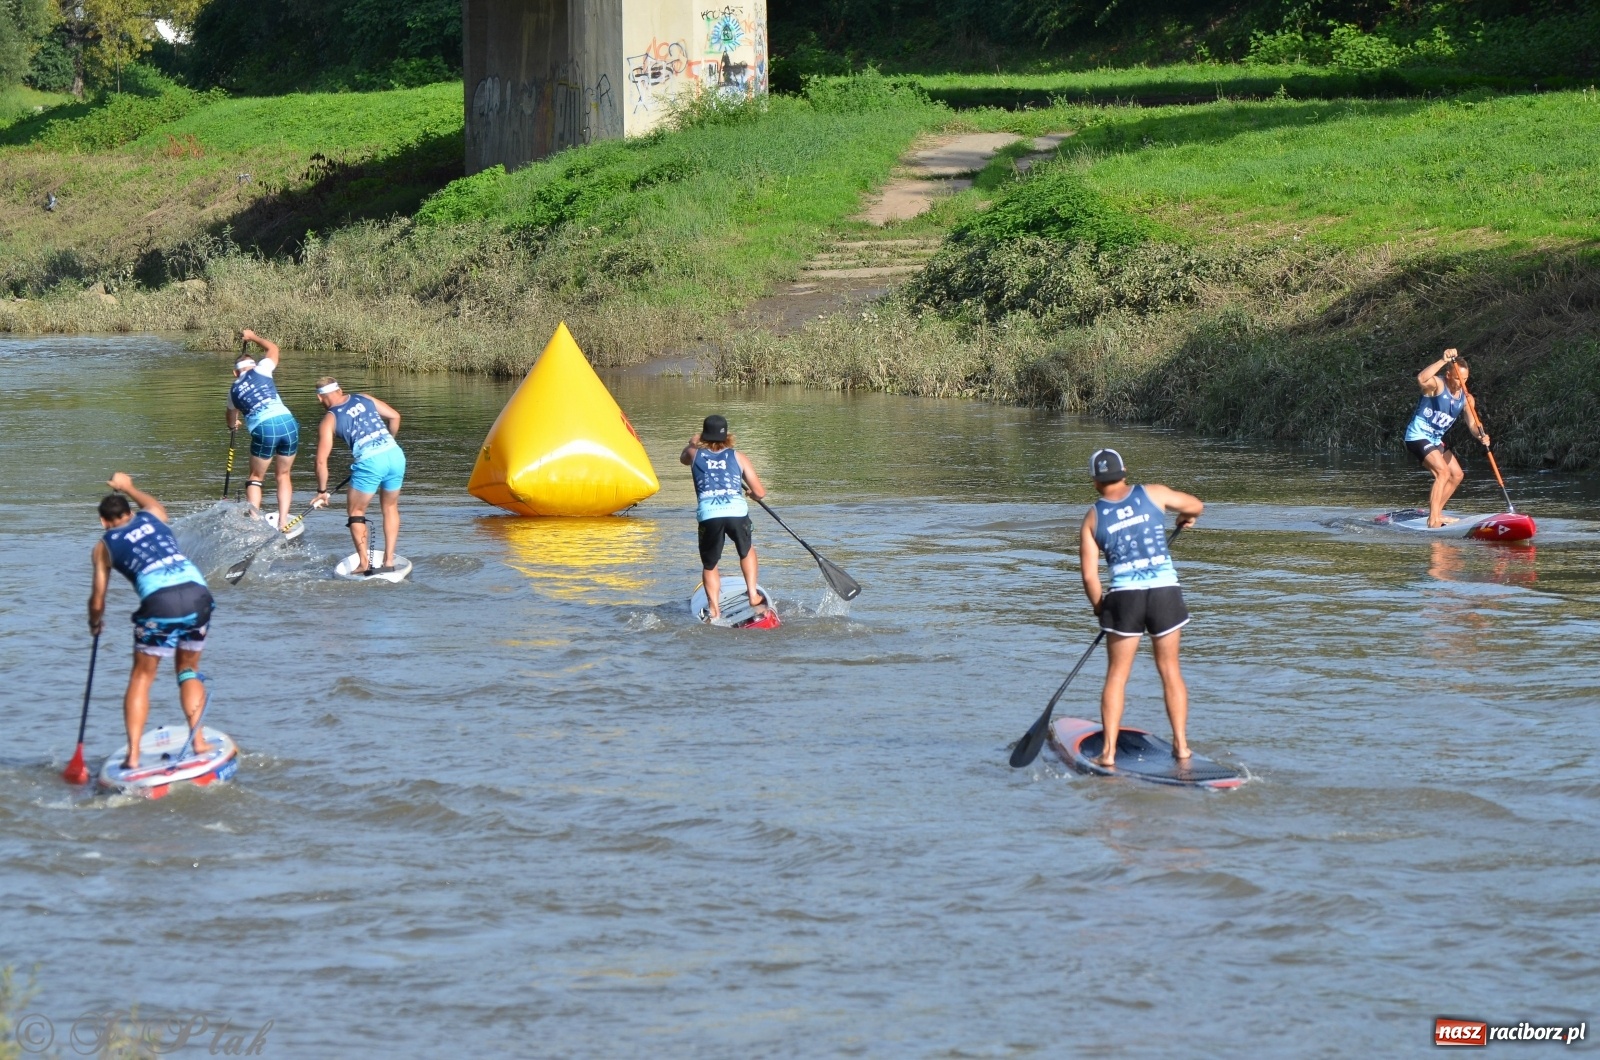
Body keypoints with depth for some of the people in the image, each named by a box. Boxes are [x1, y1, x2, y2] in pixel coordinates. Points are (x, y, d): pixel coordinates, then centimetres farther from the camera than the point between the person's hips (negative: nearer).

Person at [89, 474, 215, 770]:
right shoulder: (152, 516, 23)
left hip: (160, 600, -3)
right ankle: (198, 740, 11)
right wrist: (128, 487, 69)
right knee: (188, 669, 22)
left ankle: (133, 754, 1)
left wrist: (95, 623, 37)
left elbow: (97, 603, 16)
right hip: (197, 592, 3)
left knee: (142, 678, 10)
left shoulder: (105, 545, 15)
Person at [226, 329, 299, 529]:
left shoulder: (234, 391, 22)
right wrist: (253, 337, 53)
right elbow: (273, 349, 38)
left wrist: (232, 425, 68)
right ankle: (283, 522, 8)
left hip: (264, 429, -1)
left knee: (256, 478, 16)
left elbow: (231, 415, 45)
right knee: (284, 475, 16)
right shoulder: (260, 370, 16)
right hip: (287, 422, 1)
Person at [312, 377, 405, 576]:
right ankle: (389, 561, 17)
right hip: (396, 454, 4)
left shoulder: (329, 420, 7)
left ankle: (364, 563, 8)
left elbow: (321, 460, 6)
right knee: (390, 507, 21)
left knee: (355, 511, 14)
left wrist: (322, 491, 17)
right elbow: (395, 416, 19)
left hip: (369, 461, -4)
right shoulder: (364, 399, 18)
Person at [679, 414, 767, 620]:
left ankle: (714, 609, 5)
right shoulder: (738, 458, 20)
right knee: (746, 551, 30)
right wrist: (753, 494, 43)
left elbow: (683, 457, 49)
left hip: (708, 515, 0)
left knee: (709, 565, 17)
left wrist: (692, 443, 70)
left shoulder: (695, 455, 21)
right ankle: (753, 596, 24)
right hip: (737, 511, 0)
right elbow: (759, 493, 19)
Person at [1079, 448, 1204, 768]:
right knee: (1170, 671, 13)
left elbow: (1090, 576, 1)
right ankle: (1181, 744, 14)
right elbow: (1196, 505, 17)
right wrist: (1186, 517, 39)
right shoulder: (1152, 494, 3)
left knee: (1116, 676, 8)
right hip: (1166, 592, 1)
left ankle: (1109, 752, 3)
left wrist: (1099, 608, 18)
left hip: (1124, 597, -1)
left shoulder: (1093, 518, 3)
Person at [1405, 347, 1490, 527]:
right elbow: (1421, 379, -41)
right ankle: (1433, 520, -25)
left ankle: (1436, 513, 28)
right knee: (1443, 472, -22)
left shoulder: (1466, 398, 2)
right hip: (1418, 436, -9)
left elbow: (1473, 424, -5)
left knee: (1457, 475, 16)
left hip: (1436, 440, 9)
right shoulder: (1437, 384, -18)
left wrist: (1481, 435, -27)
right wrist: (1443, 361, -44)